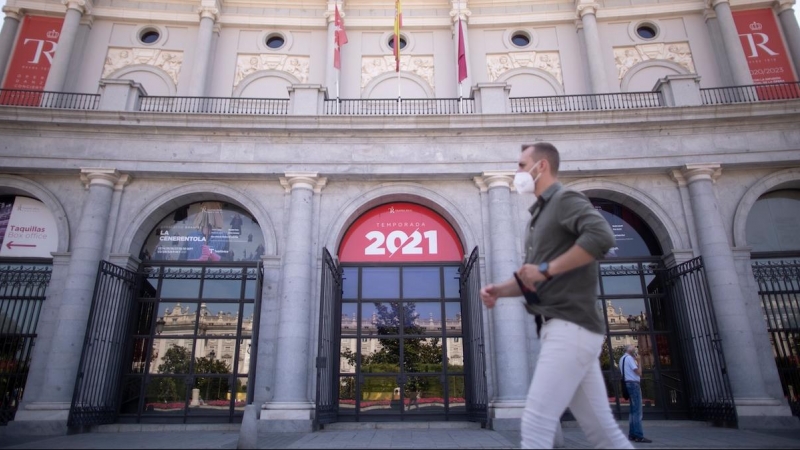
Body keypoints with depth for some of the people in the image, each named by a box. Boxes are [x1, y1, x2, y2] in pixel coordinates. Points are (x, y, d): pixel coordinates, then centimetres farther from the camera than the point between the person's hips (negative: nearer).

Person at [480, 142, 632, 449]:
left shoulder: (565, 199, -3)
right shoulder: (540, 214, 23)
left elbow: (602, 236, -24)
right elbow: (531, 280, 25)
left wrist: (547, 269, -18)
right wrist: (500, 290, 7)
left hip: (570, 326, -9)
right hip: (561, 328, 9)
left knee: (536, 424, -10)